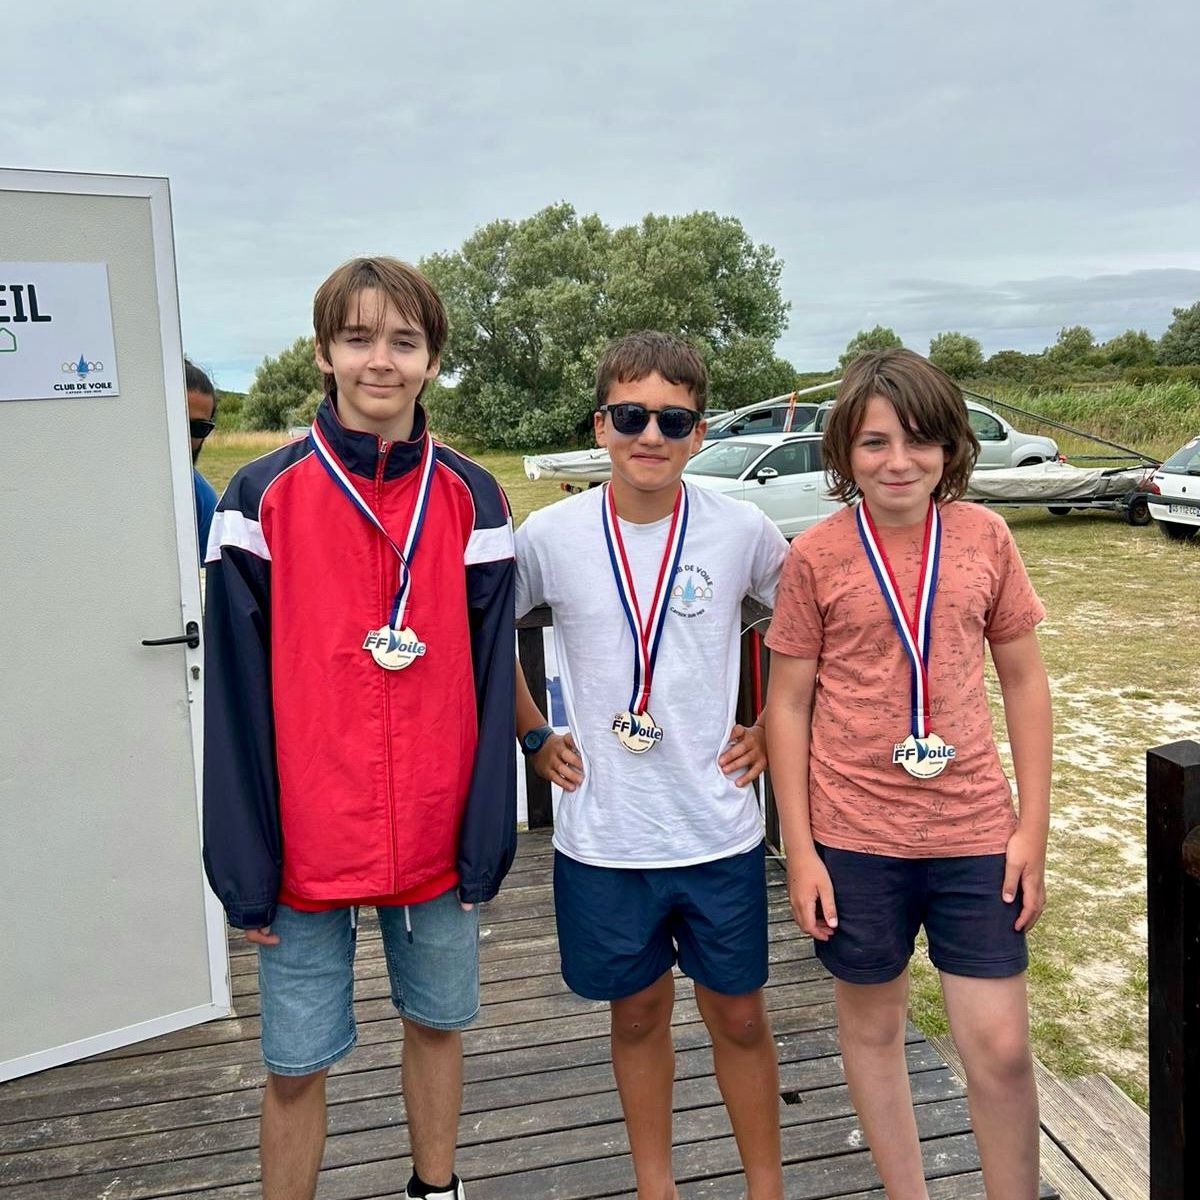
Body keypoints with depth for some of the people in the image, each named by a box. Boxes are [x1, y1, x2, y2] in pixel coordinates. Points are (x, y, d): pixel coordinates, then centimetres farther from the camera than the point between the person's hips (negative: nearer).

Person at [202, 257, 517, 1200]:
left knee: (437, 1022, 19)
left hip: (437, 841, 2)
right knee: (295, 1065, 10)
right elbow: (238, 698, -6)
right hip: (308, 848, -1)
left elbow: (491, 681, 0)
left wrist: (487, 840, -2)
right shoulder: (263, 499, -6)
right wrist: (244, 867, -6)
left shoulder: (471, 501, -1)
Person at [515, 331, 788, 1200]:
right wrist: (533, 738, 3)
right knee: (638, 1010, 18)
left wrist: (772, 730, 3)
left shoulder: (743, 531, -7)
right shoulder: (550, 536, -8)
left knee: (738, 1014, 14)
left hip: (721, 828, 0)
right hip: (602, 834, 1)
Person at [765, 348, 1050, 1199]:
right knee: (872, 1020, 15)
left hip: (974, 829, 1)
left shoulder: (985, 537, -1)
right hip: (855, 835, 0)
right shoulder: (816, 555, -7)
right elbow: (789, 701, -3)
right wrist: (799, 849, -5)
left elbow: (1023, 679, 5)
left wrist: (1033, 826, 2)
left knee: (1001, 1046, 4)